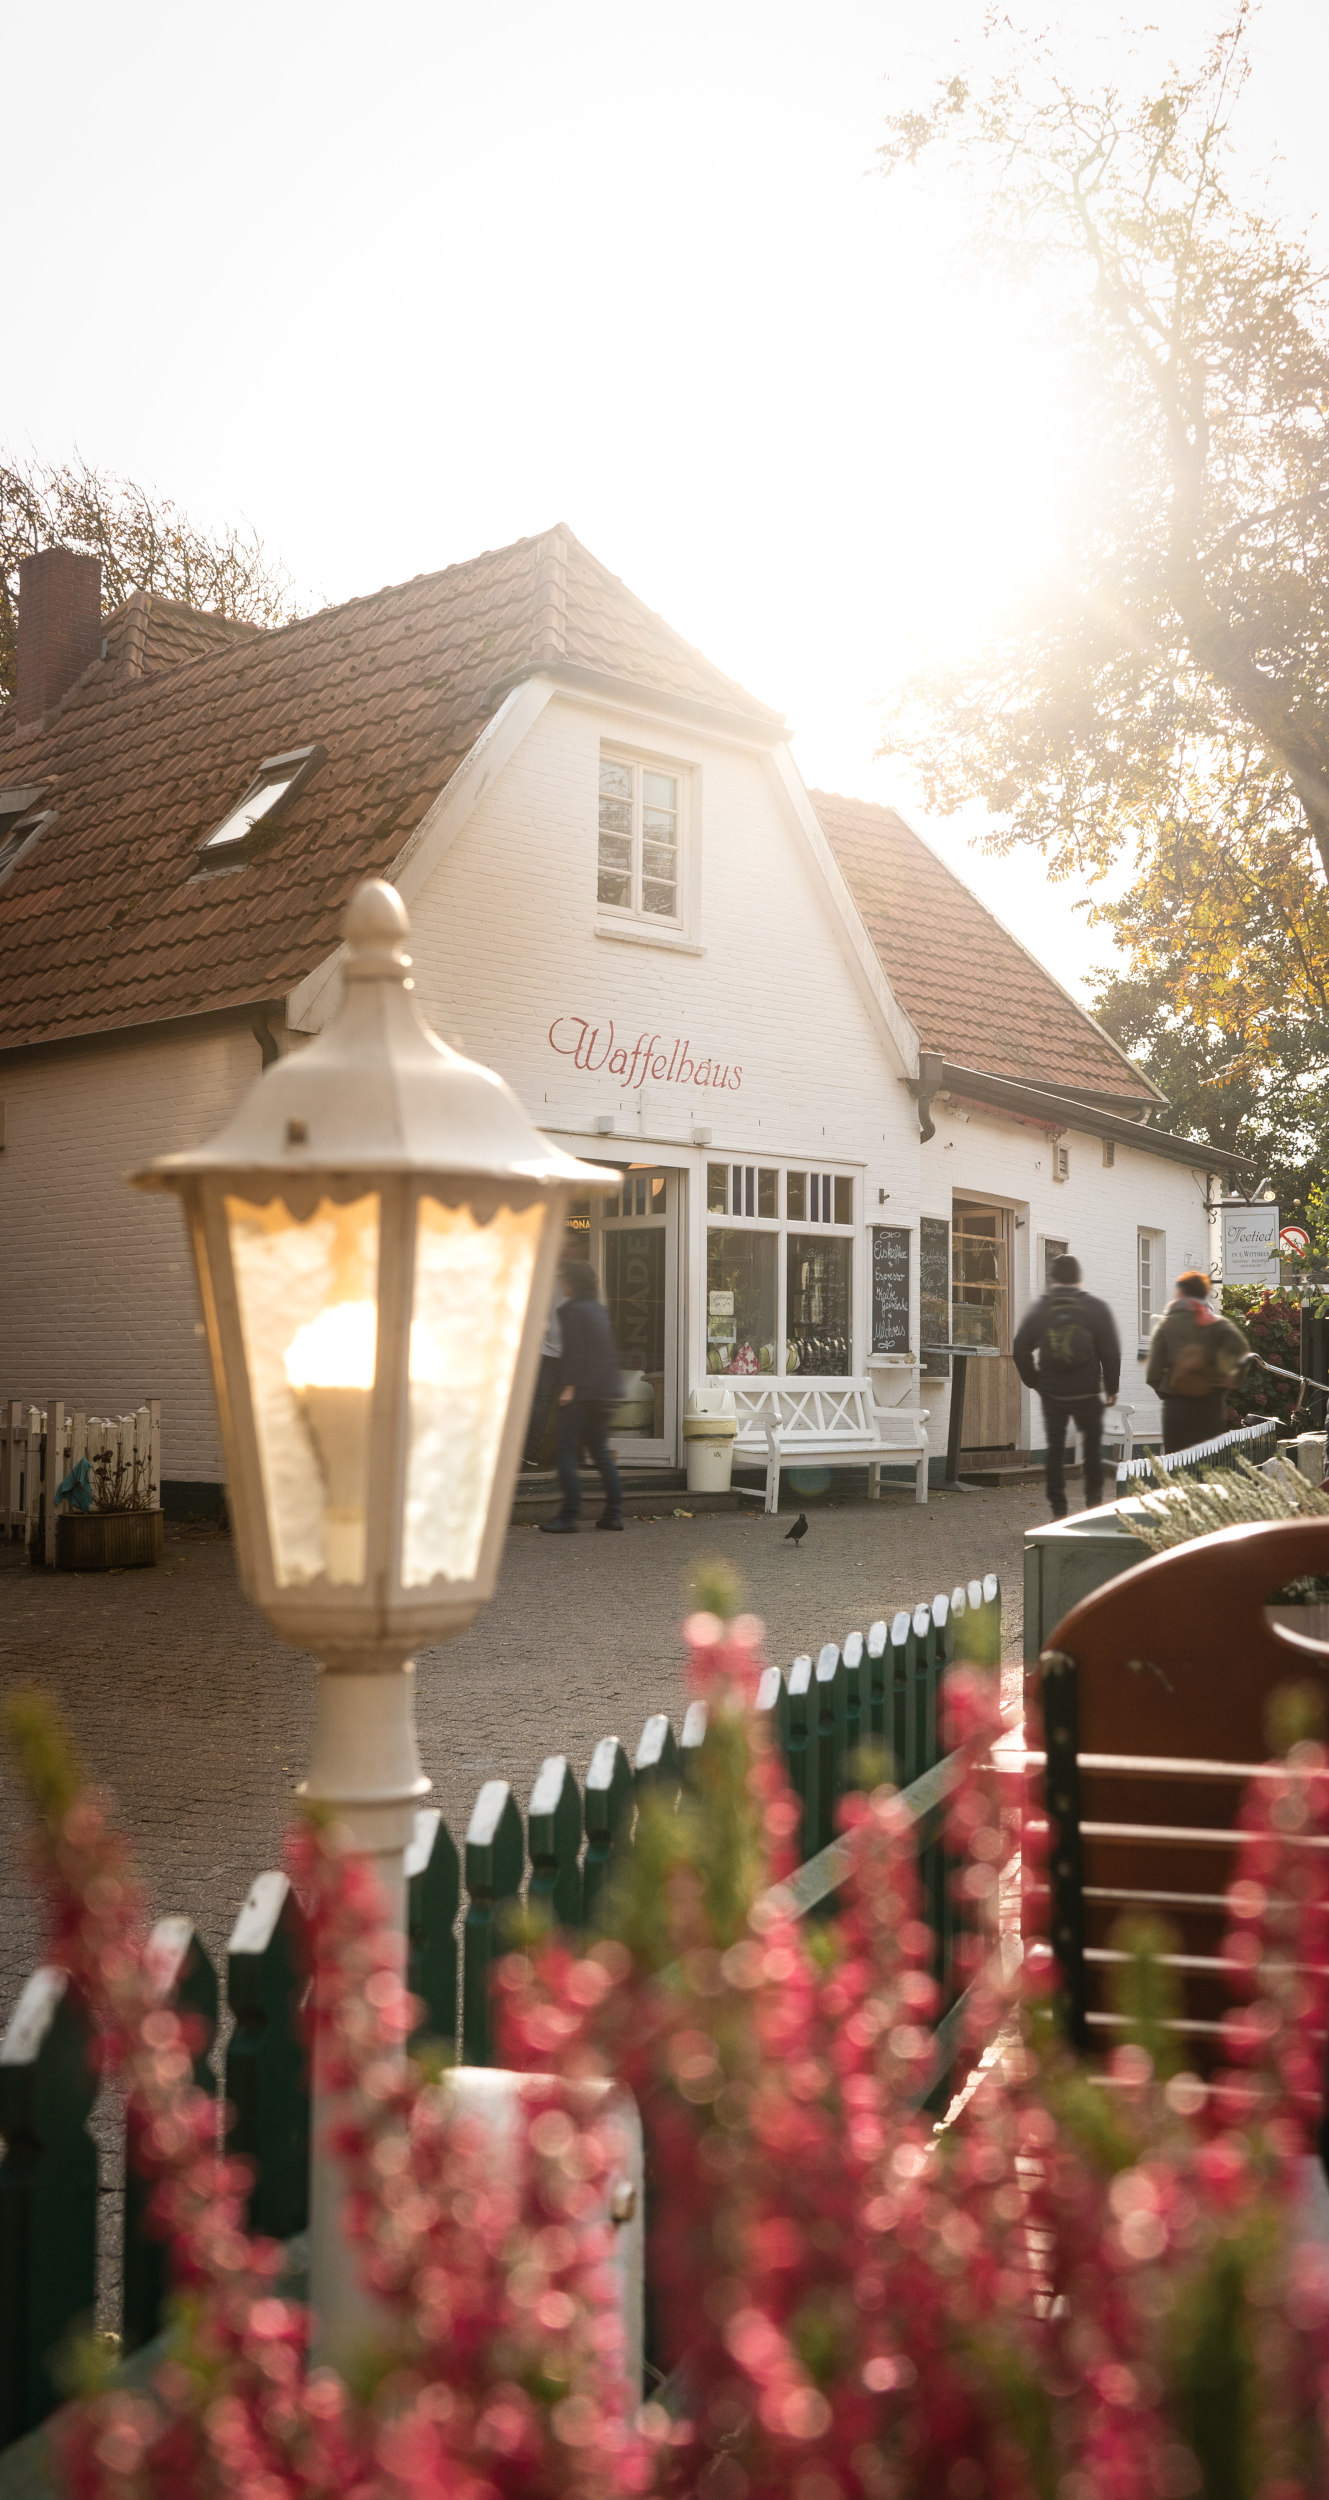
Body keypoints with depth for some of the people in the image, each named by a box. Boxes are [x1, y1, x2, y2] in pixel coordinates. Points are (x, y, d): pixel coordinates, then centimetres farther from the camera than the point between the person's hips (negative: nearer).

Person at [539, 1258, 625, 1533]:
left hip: (581, 1390, -8)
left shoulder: (571, 1309, -10)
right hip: (606, 1390, 8)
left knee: (567, 1451, -4)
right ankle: (613, 1512, 13)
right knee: (600, 1451, 14)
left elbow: (575, 1350, -16)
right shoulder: (599, 1308, 14)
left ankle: (568, 1517, -8)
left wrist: (570, 1386, -17)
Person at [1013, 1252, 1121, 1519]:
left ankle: (1058, 1508, 5)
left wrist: (1034, 1382, 13)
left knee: (1055, 1448, 6)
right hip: (1087, 1392, -1)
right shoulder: (1096, 1307, -4)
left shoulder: (1038, 1308, 1)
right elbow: (1111, 1351, -5)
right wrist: (1111, 1387, 4)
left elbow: (1021, 1349, 2)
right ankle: (1093, 1501, 15)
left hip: (1052, 1393, 1)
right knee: (1092, 1445, 15)